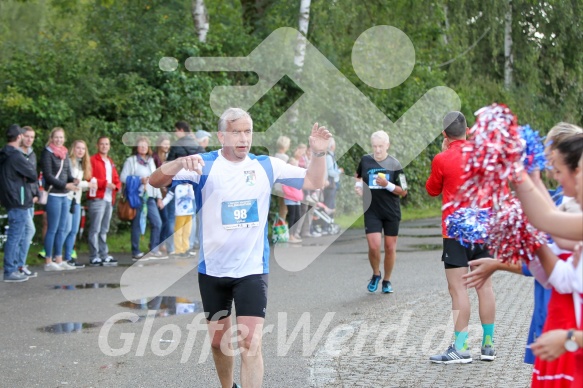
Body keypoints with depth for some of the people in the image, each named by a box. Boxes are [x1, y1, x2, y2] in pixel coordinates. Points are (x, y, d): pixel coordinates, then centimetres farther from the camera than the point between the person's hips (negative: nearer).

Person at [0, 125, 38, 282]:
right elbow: (33, 176, -11)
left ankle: (14, 268, 21)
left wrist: (22, 177, 4)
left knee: (17, 236, 17)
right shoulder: (16, 156, -17)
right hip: (18, 200, -10)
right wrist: (26, 177, 6)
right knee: (15, 236, -6)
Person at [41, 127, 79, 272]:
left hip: (65, 195, 7)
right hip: (53, 195, -7)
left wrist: (74, 181, -5)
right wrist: (65, 185, -19)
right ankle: (48, 261, 3)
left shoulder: (64, 153, 16)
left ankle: (58, 260, 17)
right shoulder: (47, 153, -6)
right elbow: (48, 175, -13)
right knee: (52, 229, -4)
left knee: (62, 229, 10)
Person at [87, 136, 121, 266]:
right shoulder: (92, 160, -2)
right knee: (95, 229, -8)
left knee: (104, 230, 12)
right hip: (97, 199, -7)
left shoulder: (110, 162, 22)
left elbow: (116, 179, 22)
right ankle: (94, 257, -7)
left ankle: (104, 255, 16)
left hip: (109, 199, 7)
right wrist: (105, 183, -17)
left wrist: (116, 186, 0)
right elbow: (89, 178, -12)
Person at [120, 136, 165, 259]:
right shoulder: (131, 160, 1)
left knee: (157, 222, -3)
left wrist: (159, 197, 17)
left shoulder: (151, 161, 20)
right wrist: (139, 180, -14)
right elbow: (123, 177, -7)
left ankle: (154, 250, 5)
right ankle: (136, 252, 5)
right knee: (137, 225, -3)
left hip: (150, 197, 6)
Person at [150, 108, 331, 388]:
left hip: (252, 270, 0)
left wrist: (319, 153, -14)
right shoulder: (204, 165, -7)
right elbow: (156, 181, -18)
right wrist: (182, 162, -38)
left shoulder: (267, 166, 0)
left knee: (251, 345, -11)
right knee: (219, 341, 15)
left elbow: (314, 182, 5)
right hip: (212, 270, 1)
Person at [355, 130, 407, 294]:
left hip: (391, 212, 0)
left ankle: (387, 280, 24)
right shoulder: (365, 160, 1)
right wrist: (358, 185, 3)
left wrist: (387, 185, -20)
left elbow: (403, 191, -5)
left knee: (390, 248, 5)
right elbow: (358, 176, 24)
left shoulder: (394, 165, -6)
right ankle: (376, 274, 16)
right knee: (374, 246, -11)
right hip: (371, 211, 1)